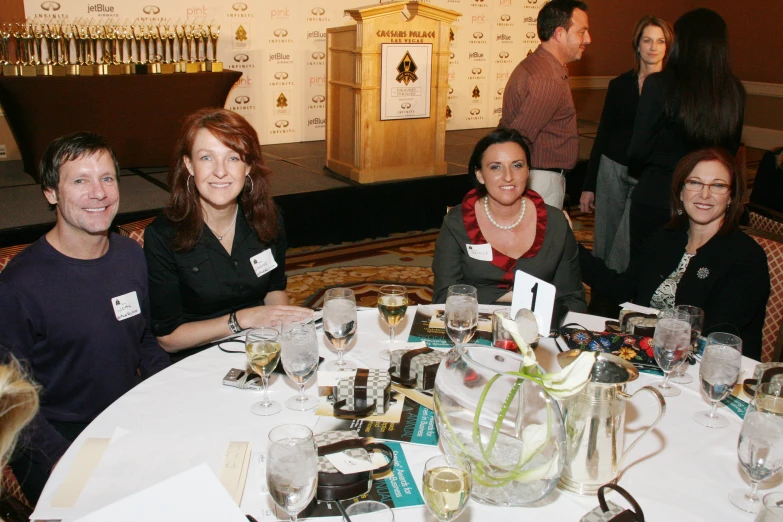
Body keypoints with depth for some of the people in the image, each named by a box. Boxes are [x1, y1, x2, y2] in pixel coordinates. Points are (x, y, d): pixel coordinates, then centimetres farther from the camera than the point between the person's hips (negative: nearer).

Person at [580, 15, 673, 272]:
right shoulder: (620, 85, 8)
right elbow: (603, 134, 12)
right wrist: (588, 185, 10)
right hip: (612, 167, 3)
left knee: (626, 245, -10)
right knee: (605, 240, 8)